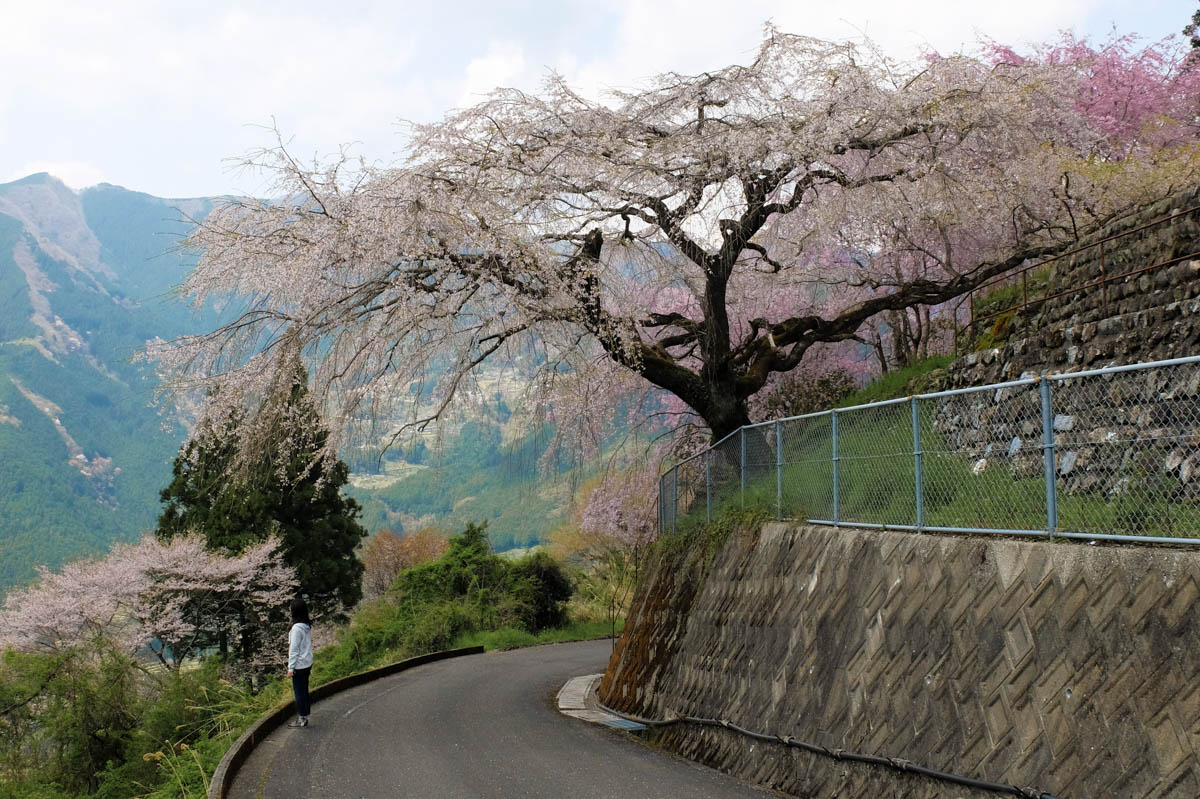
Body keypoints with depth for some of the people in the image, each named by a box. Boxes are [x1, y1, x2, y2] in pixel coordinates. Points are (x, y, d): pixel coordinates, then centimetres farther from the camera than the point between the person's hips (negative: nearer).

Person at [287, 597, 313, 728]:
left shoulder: (297, 628, -22)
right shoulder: (307, 626, 3)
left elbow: (294, 650, -19)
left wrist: (290, 668, -14)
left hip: (299, 665, -8)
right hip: (307, 663, 8)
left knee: (299, 691, 2)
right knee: (304, 690, 16)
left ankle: (302, 718, 10)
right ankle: (304, 716, 25)